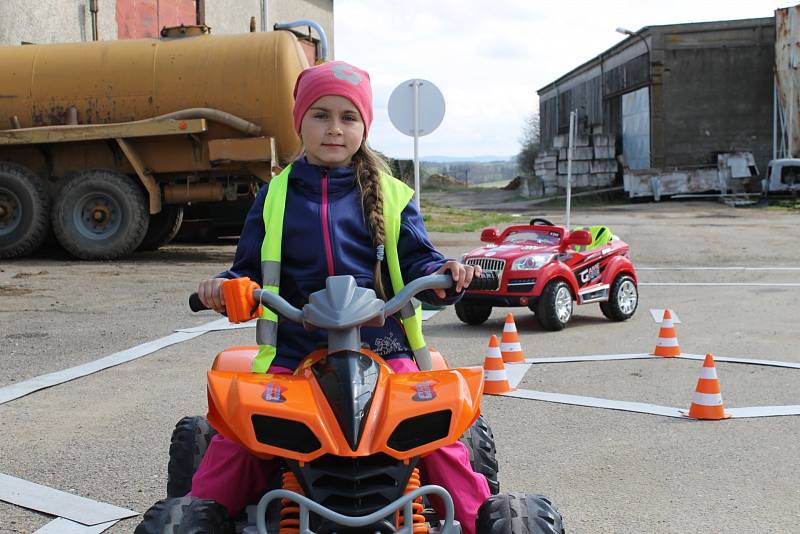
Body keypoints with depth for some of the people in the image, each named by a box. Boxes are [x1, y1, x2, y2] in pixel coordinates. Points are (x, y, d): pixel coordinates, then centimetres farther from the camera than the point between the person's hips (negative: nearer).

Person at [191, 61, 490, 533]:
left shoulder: (390, 195, 13)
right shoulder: (276, 196, 15)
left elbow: (416, 262, 9)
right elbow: (252, 269, 15)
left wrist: (444, 275, -12)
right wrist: (228, 285, -6)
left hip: (382, 347, 0)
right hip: (292, 350, 1)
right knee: (236, 437, -16)